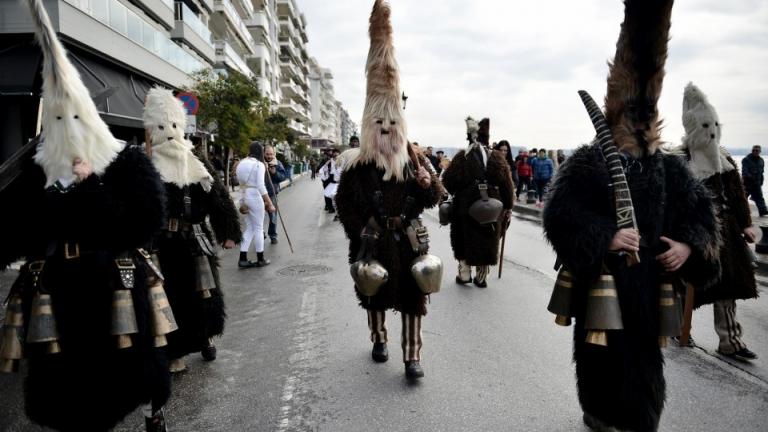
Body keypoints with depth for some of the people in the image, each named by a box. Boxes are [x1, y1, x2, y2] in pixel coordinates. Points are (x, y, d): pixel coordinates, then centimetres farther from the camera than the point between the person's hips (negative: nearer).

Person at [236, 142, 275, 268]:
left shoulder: (241, 163, 9)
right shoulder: (259, 165, -12)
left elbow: (240, 182, 7)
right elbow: (261, 186, -19)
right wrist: (270, 204, -18)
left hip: (244, 196, 7)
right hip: (255, 197, -7)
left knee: (249, 228, 13)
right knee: (258, 228, 5)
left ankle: (243, 259, 8)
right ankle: (260, 259, 14)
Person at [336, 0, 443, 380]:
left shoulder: (415, 160, 2)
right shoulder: (359, 167, -3)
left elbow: (433, 198, 5)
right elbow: (344, 202, 0)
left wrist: (428, 185, -17)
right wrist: (360, 232, -8)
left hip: (409, 241, 1)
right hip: (373, 243, 0)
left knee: (412, 297, 0)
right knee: (375, 294, 14)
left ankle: (412, 357, 8)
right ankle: (379, 340, 37)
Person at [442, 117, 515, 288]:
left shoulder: (461, 157, -3)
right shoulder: (496, 158, -1)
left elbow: (447, 182, -6)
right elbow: (507, 184, -1)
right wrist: (508, 207, 7)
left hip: (465, 206, -1)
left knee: (465, 239, 17)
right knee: (487, 242, 13)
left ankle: (465, 272, 14)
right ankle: (482, 277, 20)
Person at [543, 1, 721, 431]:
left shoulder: (670, 169, 8)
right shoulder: (588, 164, -9)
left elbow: (702, 210, 14)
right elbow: (560, 213, -18)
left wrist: (688, 245, -4)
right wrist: (606, 237, -25)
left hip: (651, 284, 5)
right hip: (603, 282, -5)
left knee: (644, 356, 14)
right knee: (603, 353, 8)